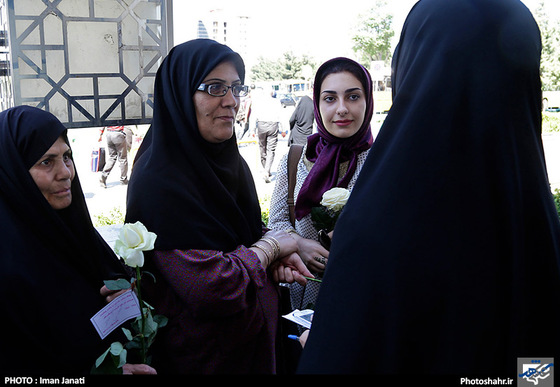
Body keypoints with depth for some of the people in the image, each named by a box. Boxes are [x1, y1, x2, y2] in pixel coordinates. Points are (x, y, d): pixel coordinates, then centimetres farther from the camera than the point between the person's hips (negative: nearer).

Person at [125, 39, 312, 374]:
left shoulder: (229, 160, 0)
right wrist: (271, 246, -16)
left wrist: (277, 257, -9)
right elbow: (211, 289, -30)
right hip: (200, 355, -7)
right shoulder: (159, 179, -26)